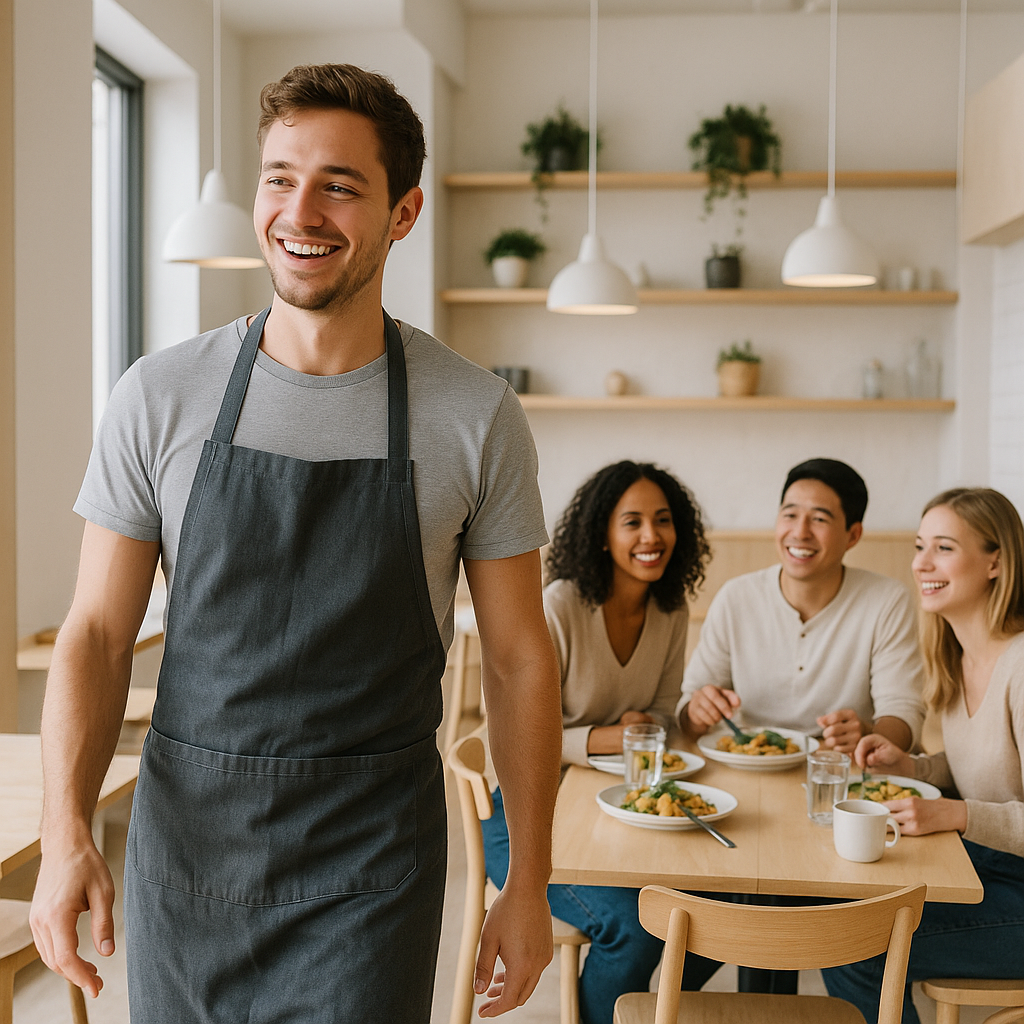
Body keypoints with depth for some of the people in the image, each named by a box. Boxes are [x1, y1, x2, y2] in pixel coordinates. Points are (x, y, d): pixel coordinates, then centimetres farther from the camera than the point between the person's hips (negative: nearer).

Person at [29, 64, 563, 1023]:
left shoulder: (478, 417, -7)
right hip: (185, 851, 2)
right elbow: (97, 632, -1)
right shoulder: (158, 398, -4)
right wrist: (65, 833, -14)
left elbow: (518, 658, -1)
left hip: (372, 873, -1)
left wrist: (529, 884, 1)